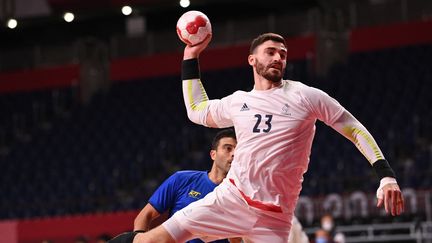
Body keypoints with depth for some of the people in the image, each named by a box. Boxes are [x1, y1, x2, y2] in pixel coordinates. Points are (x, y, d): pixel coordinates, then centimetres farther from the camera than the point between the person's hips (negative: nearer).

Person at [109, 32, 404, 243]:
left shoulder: (305, 96, 0)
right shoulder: (238, 102, 12)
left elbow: (354, 129, 2)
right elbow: (197, 110, 31)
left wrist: (386, 175, -9)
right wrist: (191, 58, 27)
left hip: (274, 218, -2)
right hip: (231, 198, 2)